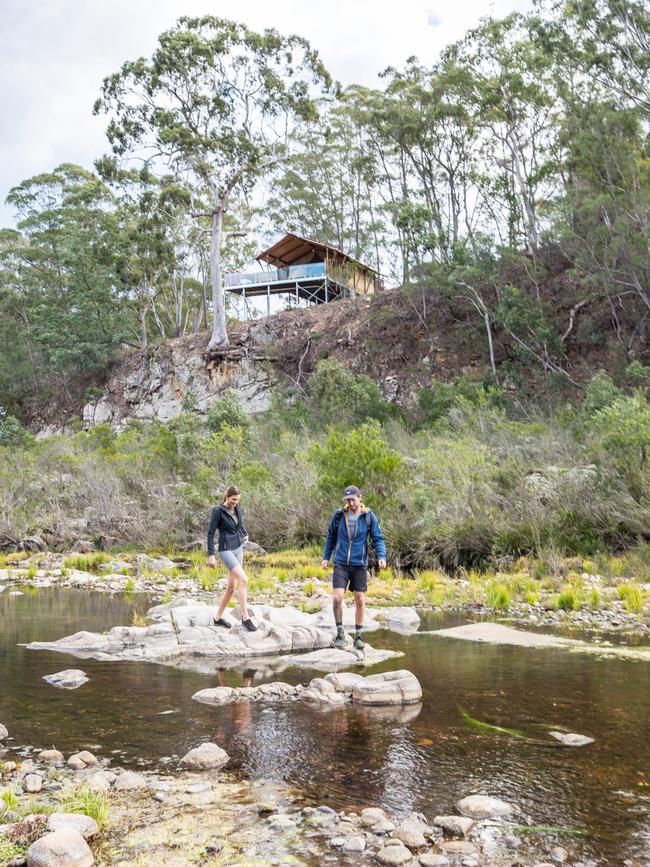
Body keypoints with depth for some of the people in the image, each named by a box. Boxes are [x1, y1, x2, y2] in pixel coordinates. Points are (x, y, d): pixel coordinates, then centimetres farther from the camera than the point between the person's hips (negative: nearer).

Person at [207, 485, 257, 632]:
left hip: (239, 549, 7)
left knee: (231, 587, 9)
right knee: (244, 580, -22)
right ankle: (245, 618, -18)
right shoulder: (218, 511, -12)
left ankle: (218, 617, 23)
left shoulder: (237, 508, 7)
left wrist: (245, 534, 9)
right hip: (226, 551, -7)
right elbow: (210, 533, -10)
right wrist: (211, 556, -13)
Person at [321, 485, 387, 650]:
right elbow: (331, 536, 12)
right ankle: (340, 633, 7)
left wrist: (381, 557, -16)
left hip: (360, 564, 0)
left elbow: (378, 538, -1)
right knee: (337, 598, -11)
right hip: (341, 564, 0)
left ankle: (358, 635, 20)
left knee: (360, 600, 6)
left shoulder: (369, 516, -4)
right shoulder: (339, 515, -1)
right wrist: (326, 557, 11)